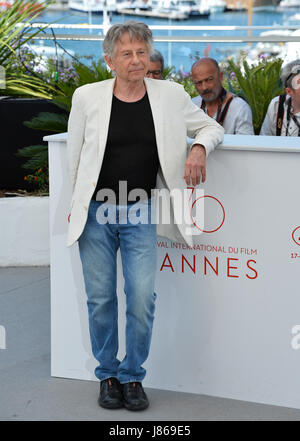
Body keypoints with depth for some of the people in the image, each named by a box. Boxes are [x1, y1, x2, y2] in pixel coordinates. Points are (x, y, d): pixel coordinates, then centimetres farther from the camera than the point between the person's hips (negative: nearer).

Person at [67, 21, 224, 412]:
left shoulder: (170, 95, 0)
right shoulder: (86, 97, -2)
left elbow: (212, 127, 12)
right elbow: (74, 156, 9)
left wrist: (199, 148, -10)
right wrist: (81, 203, 11)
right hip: (96, 212, 0)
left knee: (142, 296, -7)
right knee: (101, 298, 4)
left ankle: (133, 377, 12)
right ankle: (108, 376, 21)